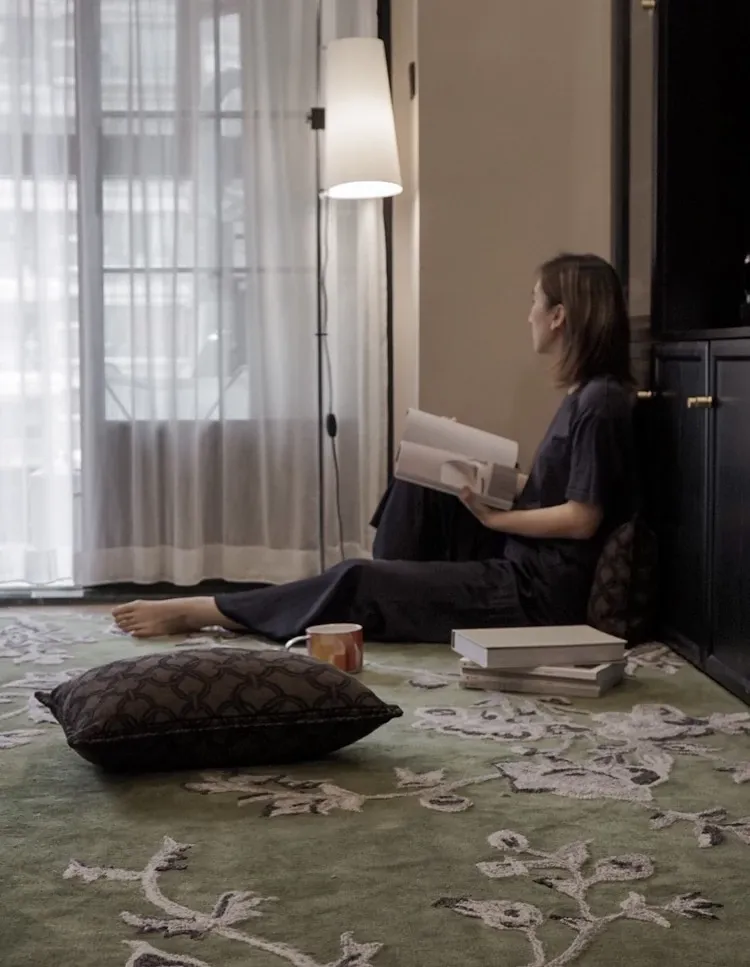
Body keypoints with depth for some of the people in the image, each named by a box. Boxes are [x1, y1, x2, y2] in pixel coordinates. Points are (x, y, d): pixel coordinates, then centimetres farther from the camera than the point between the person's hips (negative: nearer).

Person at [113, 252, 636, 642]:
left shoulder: (602, 401, -18)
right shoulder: (586, 393, 12)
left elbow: (582, 518, -21)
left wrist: (493, 515, -13)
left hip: (538, 590, -9)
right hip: (516, 559, 9)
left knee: (358, 578, -11)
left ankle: (195, 612, -2)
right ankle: (389, 598, 9)